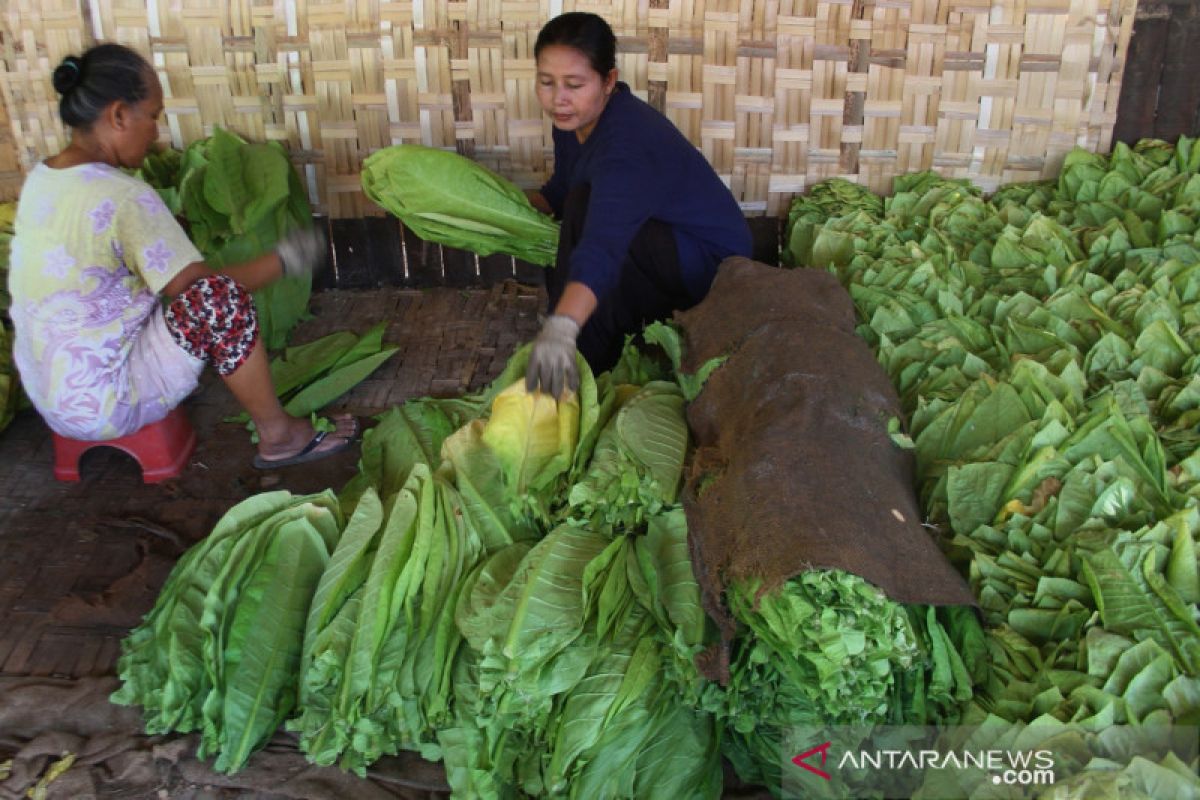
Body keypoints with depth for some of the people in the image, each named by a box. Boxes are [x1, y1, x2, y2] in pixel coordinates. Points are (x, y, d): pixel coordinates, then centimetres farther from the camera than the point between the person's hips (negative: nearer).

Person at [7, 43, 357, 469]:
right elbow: (199, 288, -17)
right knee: (222, 298, -17)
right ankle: (277, 435, -4)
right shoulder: (124, 197, -23)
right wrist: (283, 261, -6)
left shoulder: (40, 177, 3)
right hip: (100, 405, -9)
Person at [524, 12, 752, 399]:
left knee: (584, 210, -28)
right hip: (661, 248, 10)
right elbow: (558, 194, 11)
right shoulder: (573, 121, -5)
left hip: (710, 261, -9)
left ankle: (588, 362, -18)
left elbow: (603, 247, -49)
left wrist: (561, 328, -63)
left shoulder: (627, 144, -33)